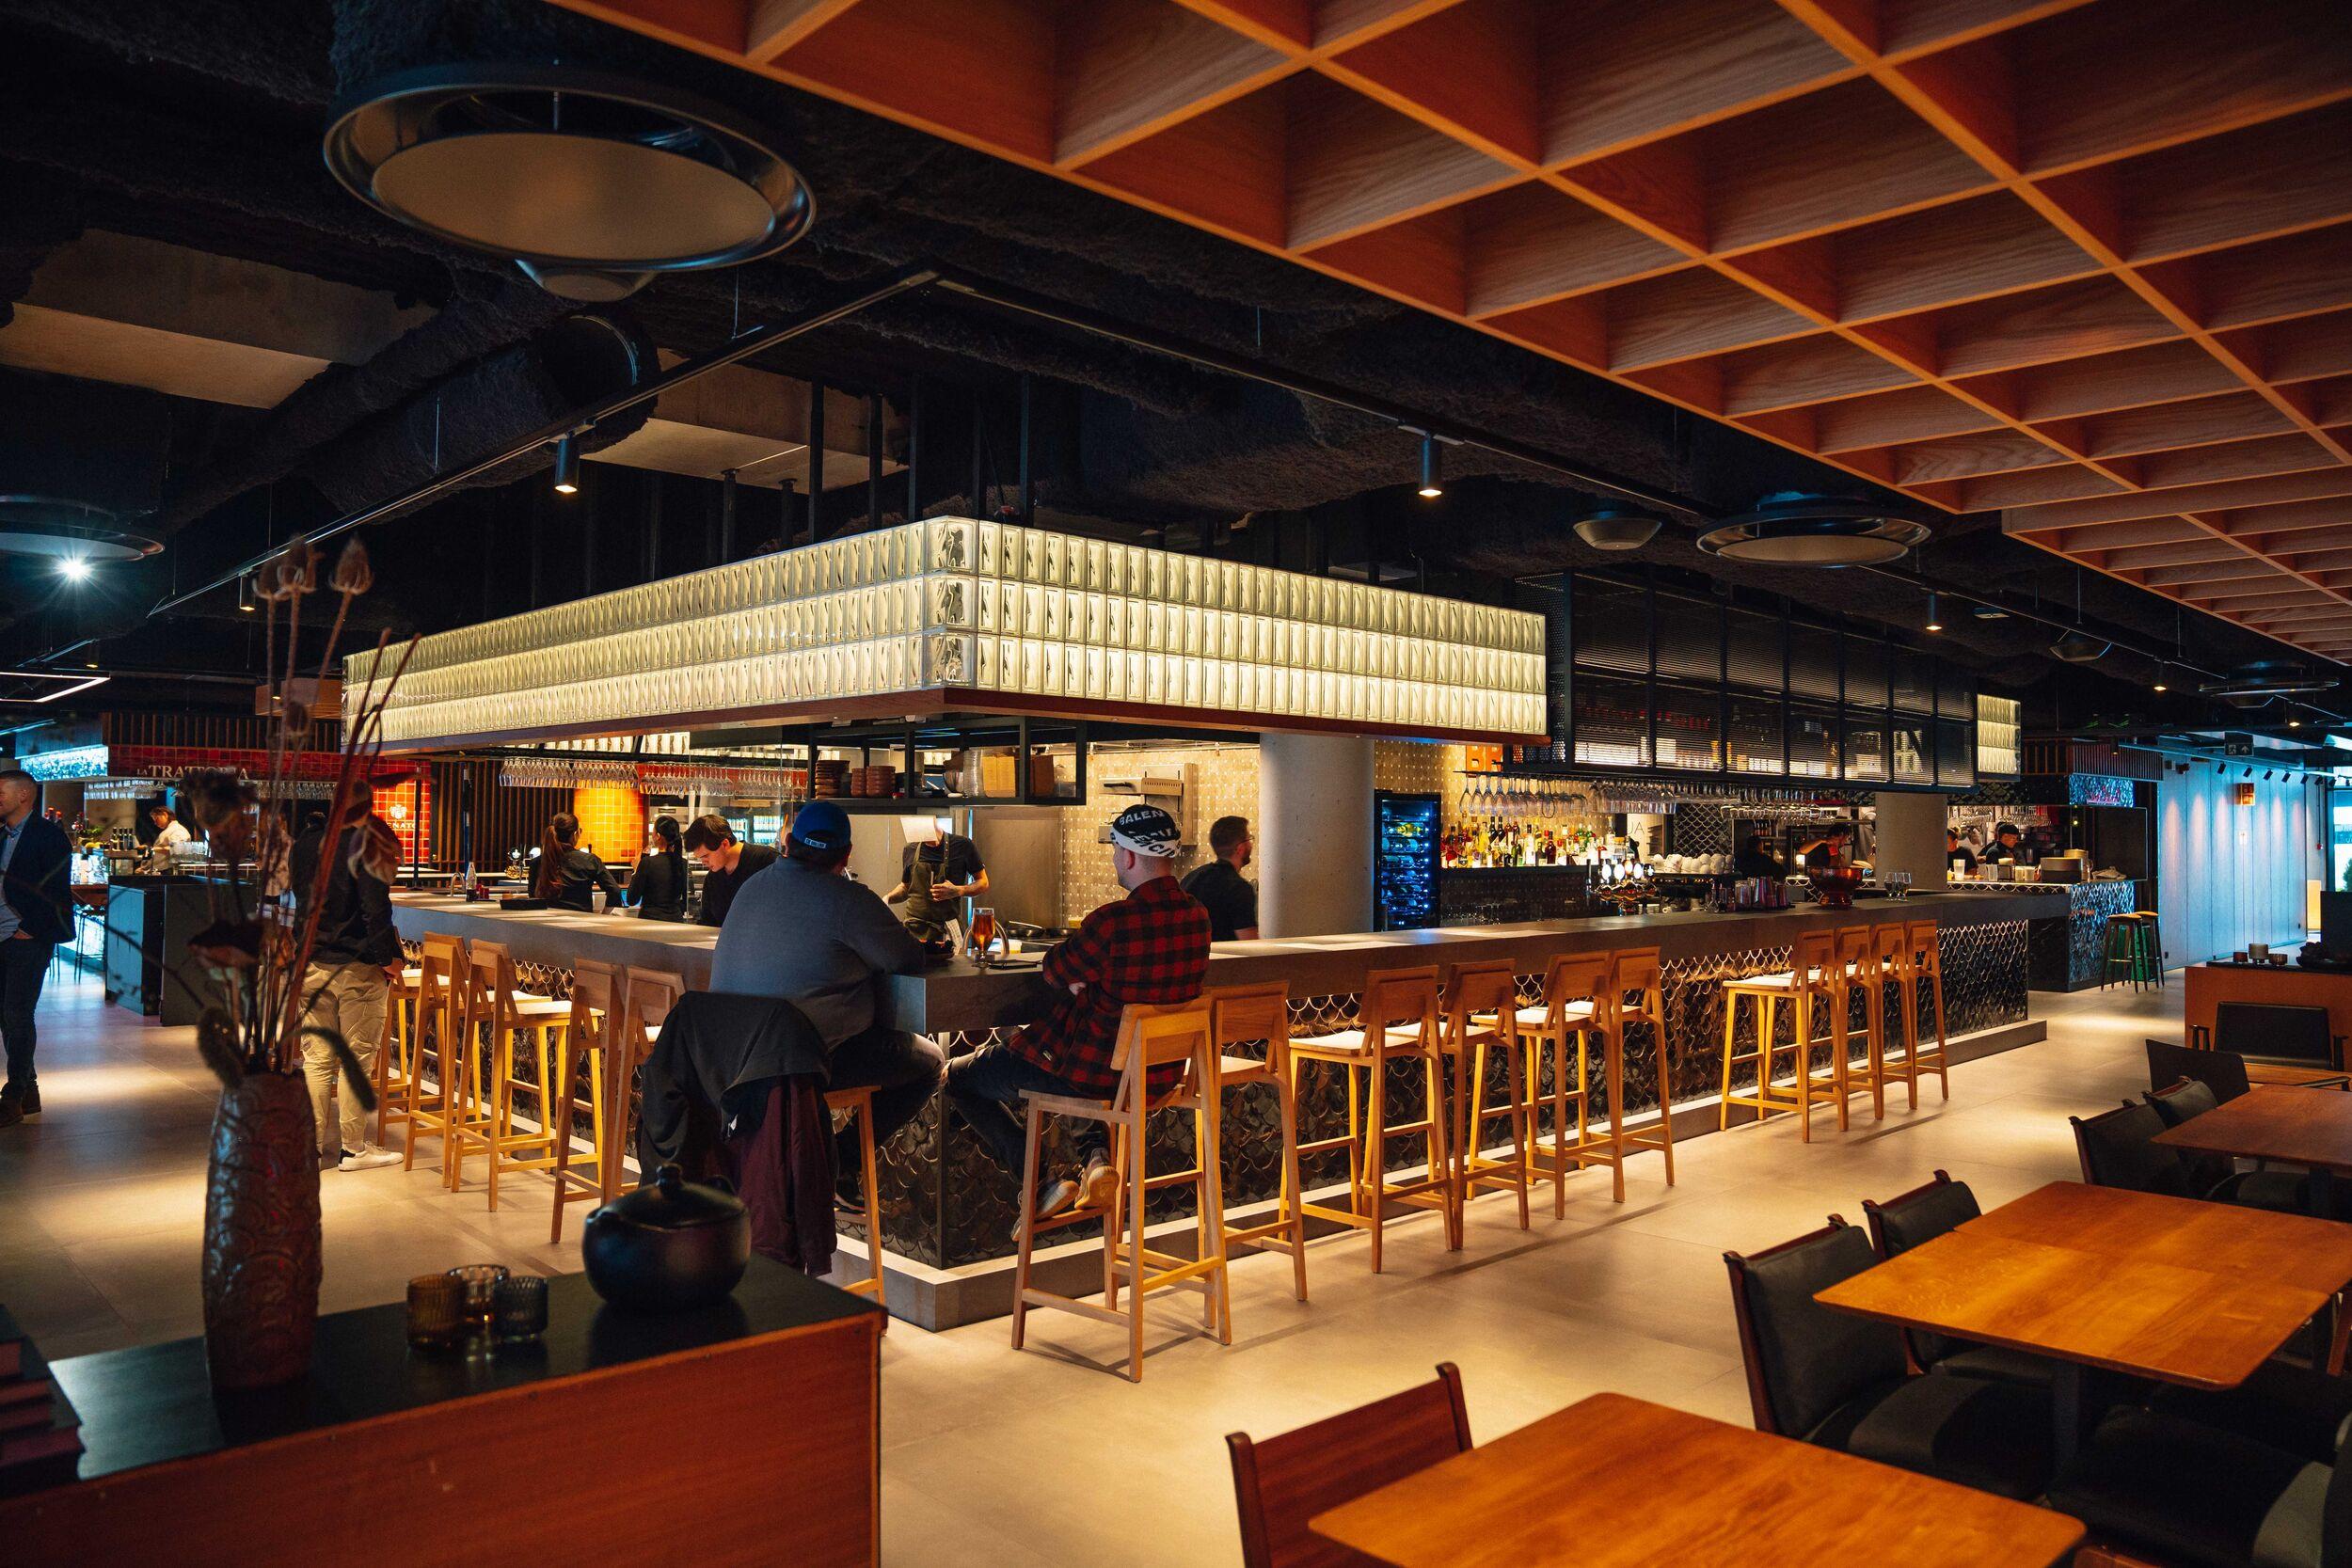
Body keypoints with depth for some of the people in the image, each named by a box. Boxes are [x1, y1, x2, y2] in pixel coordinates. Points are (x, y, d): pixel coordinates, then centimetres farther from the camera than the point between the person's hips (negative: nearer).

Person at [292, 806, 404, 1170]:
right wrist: (388, 958, -10)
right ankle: (353, 1148, 8)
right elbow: (376, 909, -17)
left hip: (311, 966, 6)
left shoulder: (305, 844, 6)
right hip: (357, 968, -6)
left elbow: (301, 899, 19)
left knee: (316, 1059, 10)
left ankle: (311, 1145, 14)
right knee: (357, 1058, 2)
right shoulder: (366, 846, -14)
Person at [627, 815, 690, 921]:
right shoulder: (683, 863, 2)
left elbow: (632, 899, -5)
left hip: (650, 919, -4)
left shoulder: (647, 862, -11)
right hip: (676, 918, 4)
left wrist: (635, 871, 4)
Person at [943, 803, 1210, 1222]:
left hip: (1096, 1072, -8)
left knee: (960, 1076, 14)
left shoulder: (1113, 921, -26)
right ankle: (1095, 1154, 19)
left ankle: (1042, 1184, 7)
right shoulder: (1197, 916, -3)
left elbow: (1056, 972, -9)